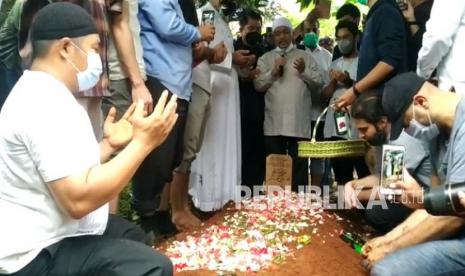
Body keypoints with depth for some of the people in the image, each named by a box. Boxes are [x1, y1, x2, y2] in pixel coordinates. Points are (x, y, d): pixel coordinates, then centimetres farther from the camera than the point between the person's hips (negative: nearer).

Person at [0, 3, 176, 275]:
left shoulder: (41, 93, 10)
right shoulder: (47, 104, -25)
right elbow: (78, 199, -32)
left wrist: (109, 145, 5)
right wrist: (143, 142, -27)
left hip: (47, 230, 11)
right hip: (39, 253, -11)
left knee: (135, 237, 24)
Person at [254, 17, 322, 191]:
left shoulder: (305, 57, 14)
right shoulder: (265, 59, 15)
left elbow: (318, 85, 7)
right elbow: (258, 85, 3)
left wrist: (304, 72, -8)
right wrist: (273, 72, -9)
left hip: (299, 123, 0)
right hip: (274, 123, 1)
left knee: (299, 167, 1)